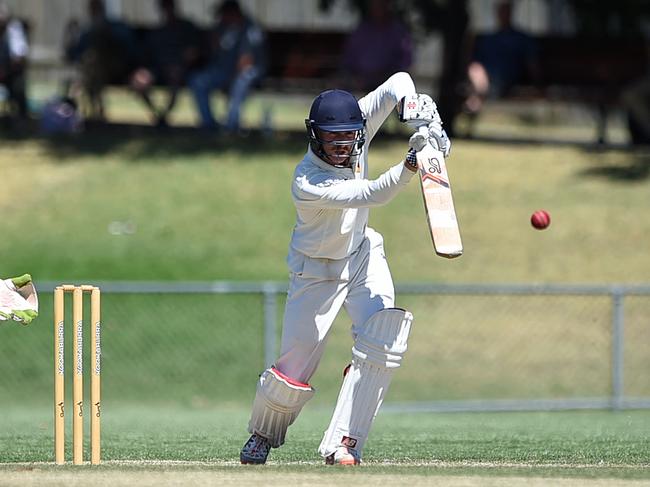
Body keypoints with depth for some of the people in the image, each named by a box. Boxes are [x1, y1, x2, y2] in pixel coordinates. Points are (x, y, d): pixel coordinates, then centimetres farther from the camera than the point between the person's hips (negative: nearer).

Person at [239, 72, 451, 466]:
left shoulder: (358, 125, -17)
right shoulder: (307, 184, -34)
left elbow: (399, 82, -15)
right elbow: (375, 194, -41)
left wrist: (422, 114, -34)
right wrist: (413, 163, -56)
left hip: (362, 253, 5)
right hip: (317, 269, -5)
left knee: (383, 338, -20)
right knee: (296, 362, -2)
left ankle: (343, 443, -18)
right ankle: (264, 434, 30)